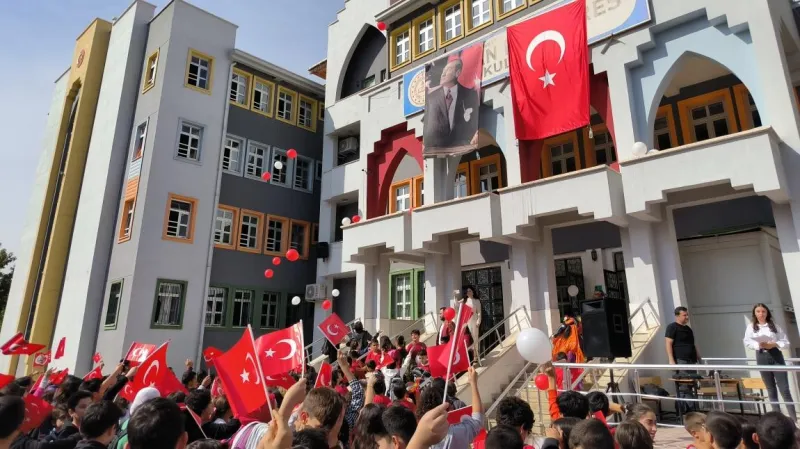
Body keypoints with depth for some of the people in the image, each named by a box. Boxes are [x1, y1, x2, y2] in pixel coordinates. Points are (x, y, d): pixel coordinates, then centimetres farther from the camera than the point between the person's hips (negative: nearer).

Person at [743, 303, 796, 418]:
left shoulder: (774, 326, 6)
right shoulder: (751, 327, 5)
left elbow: (786, 342, 4)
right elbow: (747, 342, -1)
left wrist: (774, 344, -13)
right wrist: (759, 345, -18)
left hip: (776, 356, 0)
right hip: (762, 357, 1)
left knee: (784, 388, -3)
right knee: (771, 389, 8)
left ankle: (793, 418, 1)